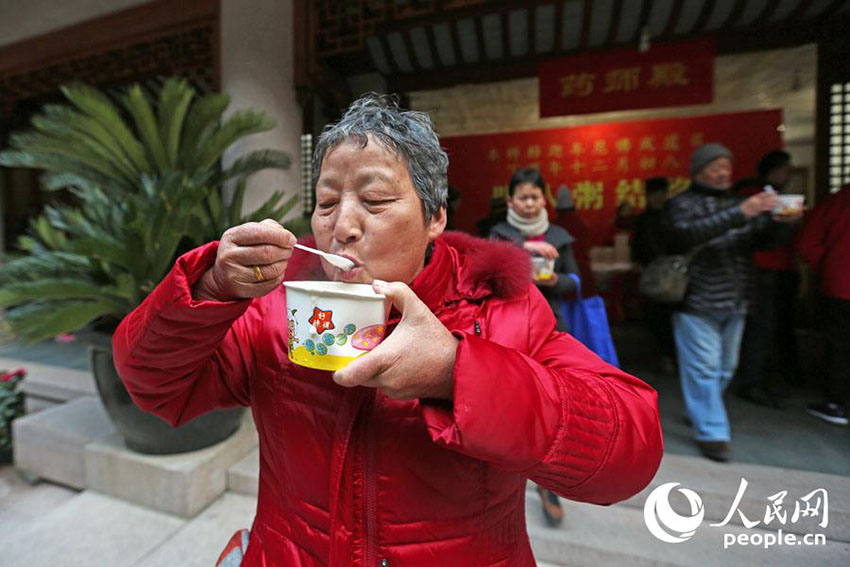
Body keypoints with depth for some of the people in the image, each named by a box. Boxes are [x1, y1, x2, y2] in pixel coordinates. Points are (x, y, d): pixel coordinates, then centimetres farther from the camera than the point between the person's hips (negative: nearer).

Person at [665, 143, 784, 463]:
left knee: (724, 369, 15)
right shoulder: (682, 204, -3)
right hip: (697, 304, -7)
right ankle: (711, 432, 7)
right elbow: (687, 233, -23)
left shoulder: (737, 203, 17)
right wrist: (740, 214, -29)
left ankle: (700, 413, 34)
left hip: (735, 304, 7)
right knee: (704, 369, -4)